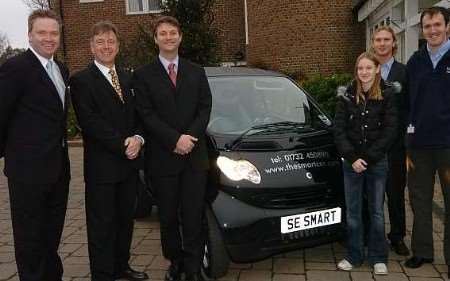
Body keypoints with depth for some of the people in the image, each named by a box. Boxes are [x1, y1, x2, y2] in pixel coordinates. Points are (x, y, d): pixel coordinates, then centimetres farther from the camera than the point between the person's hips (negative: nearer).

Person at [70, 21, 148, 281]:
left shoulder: (127, 79, 14)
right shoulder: (81, 80, -6)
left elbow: (138, 115, 11)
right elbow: (90, 122, -16)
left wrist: (138, 139, -9)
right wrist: (122, 144, -18)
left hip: (129, 162, 6)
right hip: (101, 167, -6)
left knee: (125, 220, 17)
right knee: (102, 226, 4)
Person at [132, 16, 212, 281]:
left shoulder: (196, 72, 12)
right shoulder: (143, 75, 3)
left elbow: (205, 108, 4)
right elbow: (146, 114, -6)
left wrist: (190, 137, -12)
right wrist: (175, 140, -15)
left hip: (195, 156, 1)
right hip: (163, 158, -1)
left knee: (194, 216, 3)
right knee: (168, 217, 10)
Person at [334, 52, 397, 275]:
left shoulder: (387, 95, -3)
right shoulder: (347, 96, 1)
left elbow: (389, 131, -7)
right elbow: (339, 130, -3)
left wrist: (368, 158, -12)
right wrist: (352, 158, -13)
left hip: (377, 162, -1)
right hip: (351, 162, 1)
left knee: (376, 211, 8)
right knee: (353, 212, 8)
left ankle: (378, 258, 22)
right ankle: (354, 256, 22)